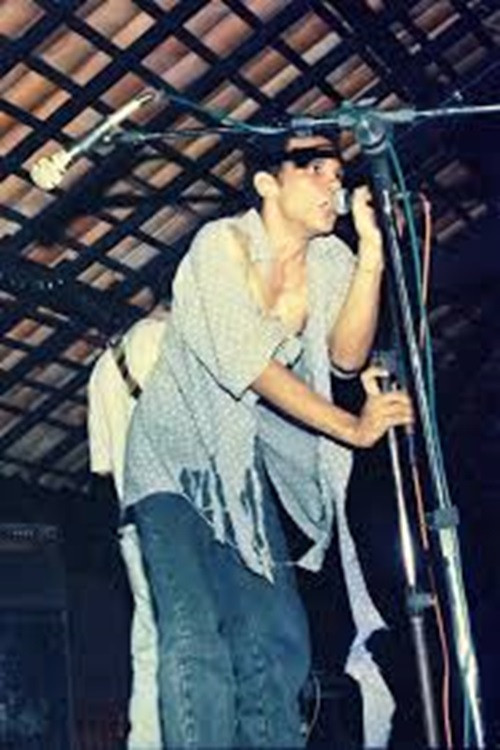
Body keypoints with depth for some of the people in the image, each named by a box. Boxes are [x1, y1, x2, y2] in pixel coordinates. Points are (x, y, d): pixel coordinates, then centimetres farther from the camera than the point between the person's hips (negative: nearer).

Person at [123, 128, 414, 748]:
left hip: (244, 466, 6)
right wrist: (353, 429, -26)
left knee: (277, 637, -1)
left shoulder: (330, 259, 1)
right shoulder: (224, 243, -16)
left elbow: (346, 355, -15)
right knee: (197, 635, -17)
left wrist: (371, 250, -23)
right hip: (175, 453, -6)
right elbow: (248, 364, -24)